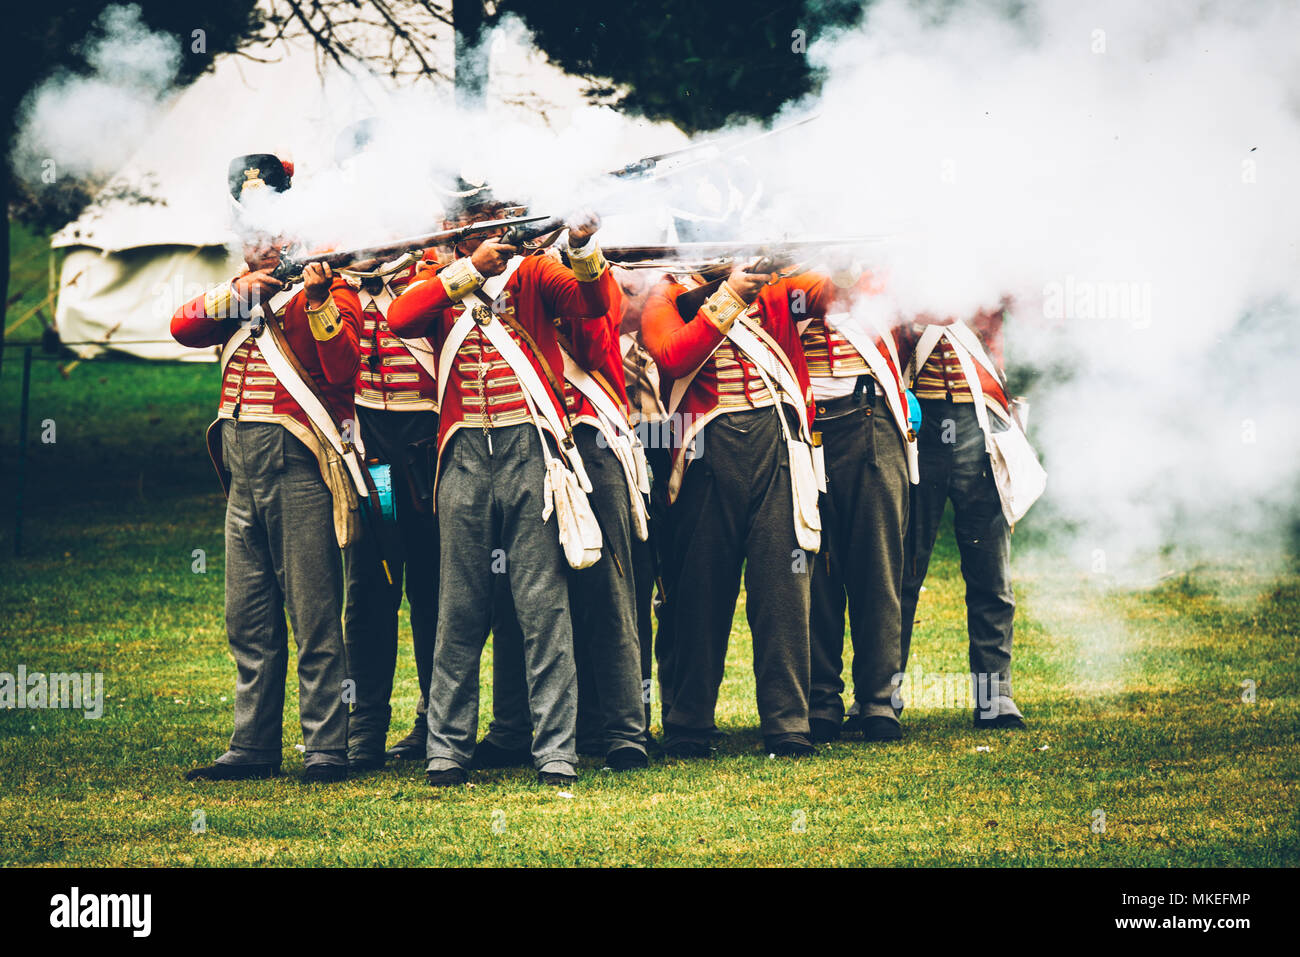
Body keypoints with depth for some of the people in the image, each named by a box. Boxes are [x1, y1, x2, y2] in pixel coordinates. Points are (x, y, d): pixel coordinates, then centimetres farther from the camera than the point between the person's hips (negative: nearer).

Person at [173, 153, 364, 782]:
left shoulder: (327, 287, -2)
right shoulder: (242, 292, 20)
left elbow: (343, 370, -14)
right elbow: (183, 328, 7)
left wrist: (317, 300, -25)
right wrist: (233, 296, -9)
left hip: (298, 464, -7)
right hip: (243, 469, 7)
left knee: (313, 614, -8)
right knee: (248, 618, 9)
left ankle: (326, 748, -7)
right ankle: (253, 746, 14)